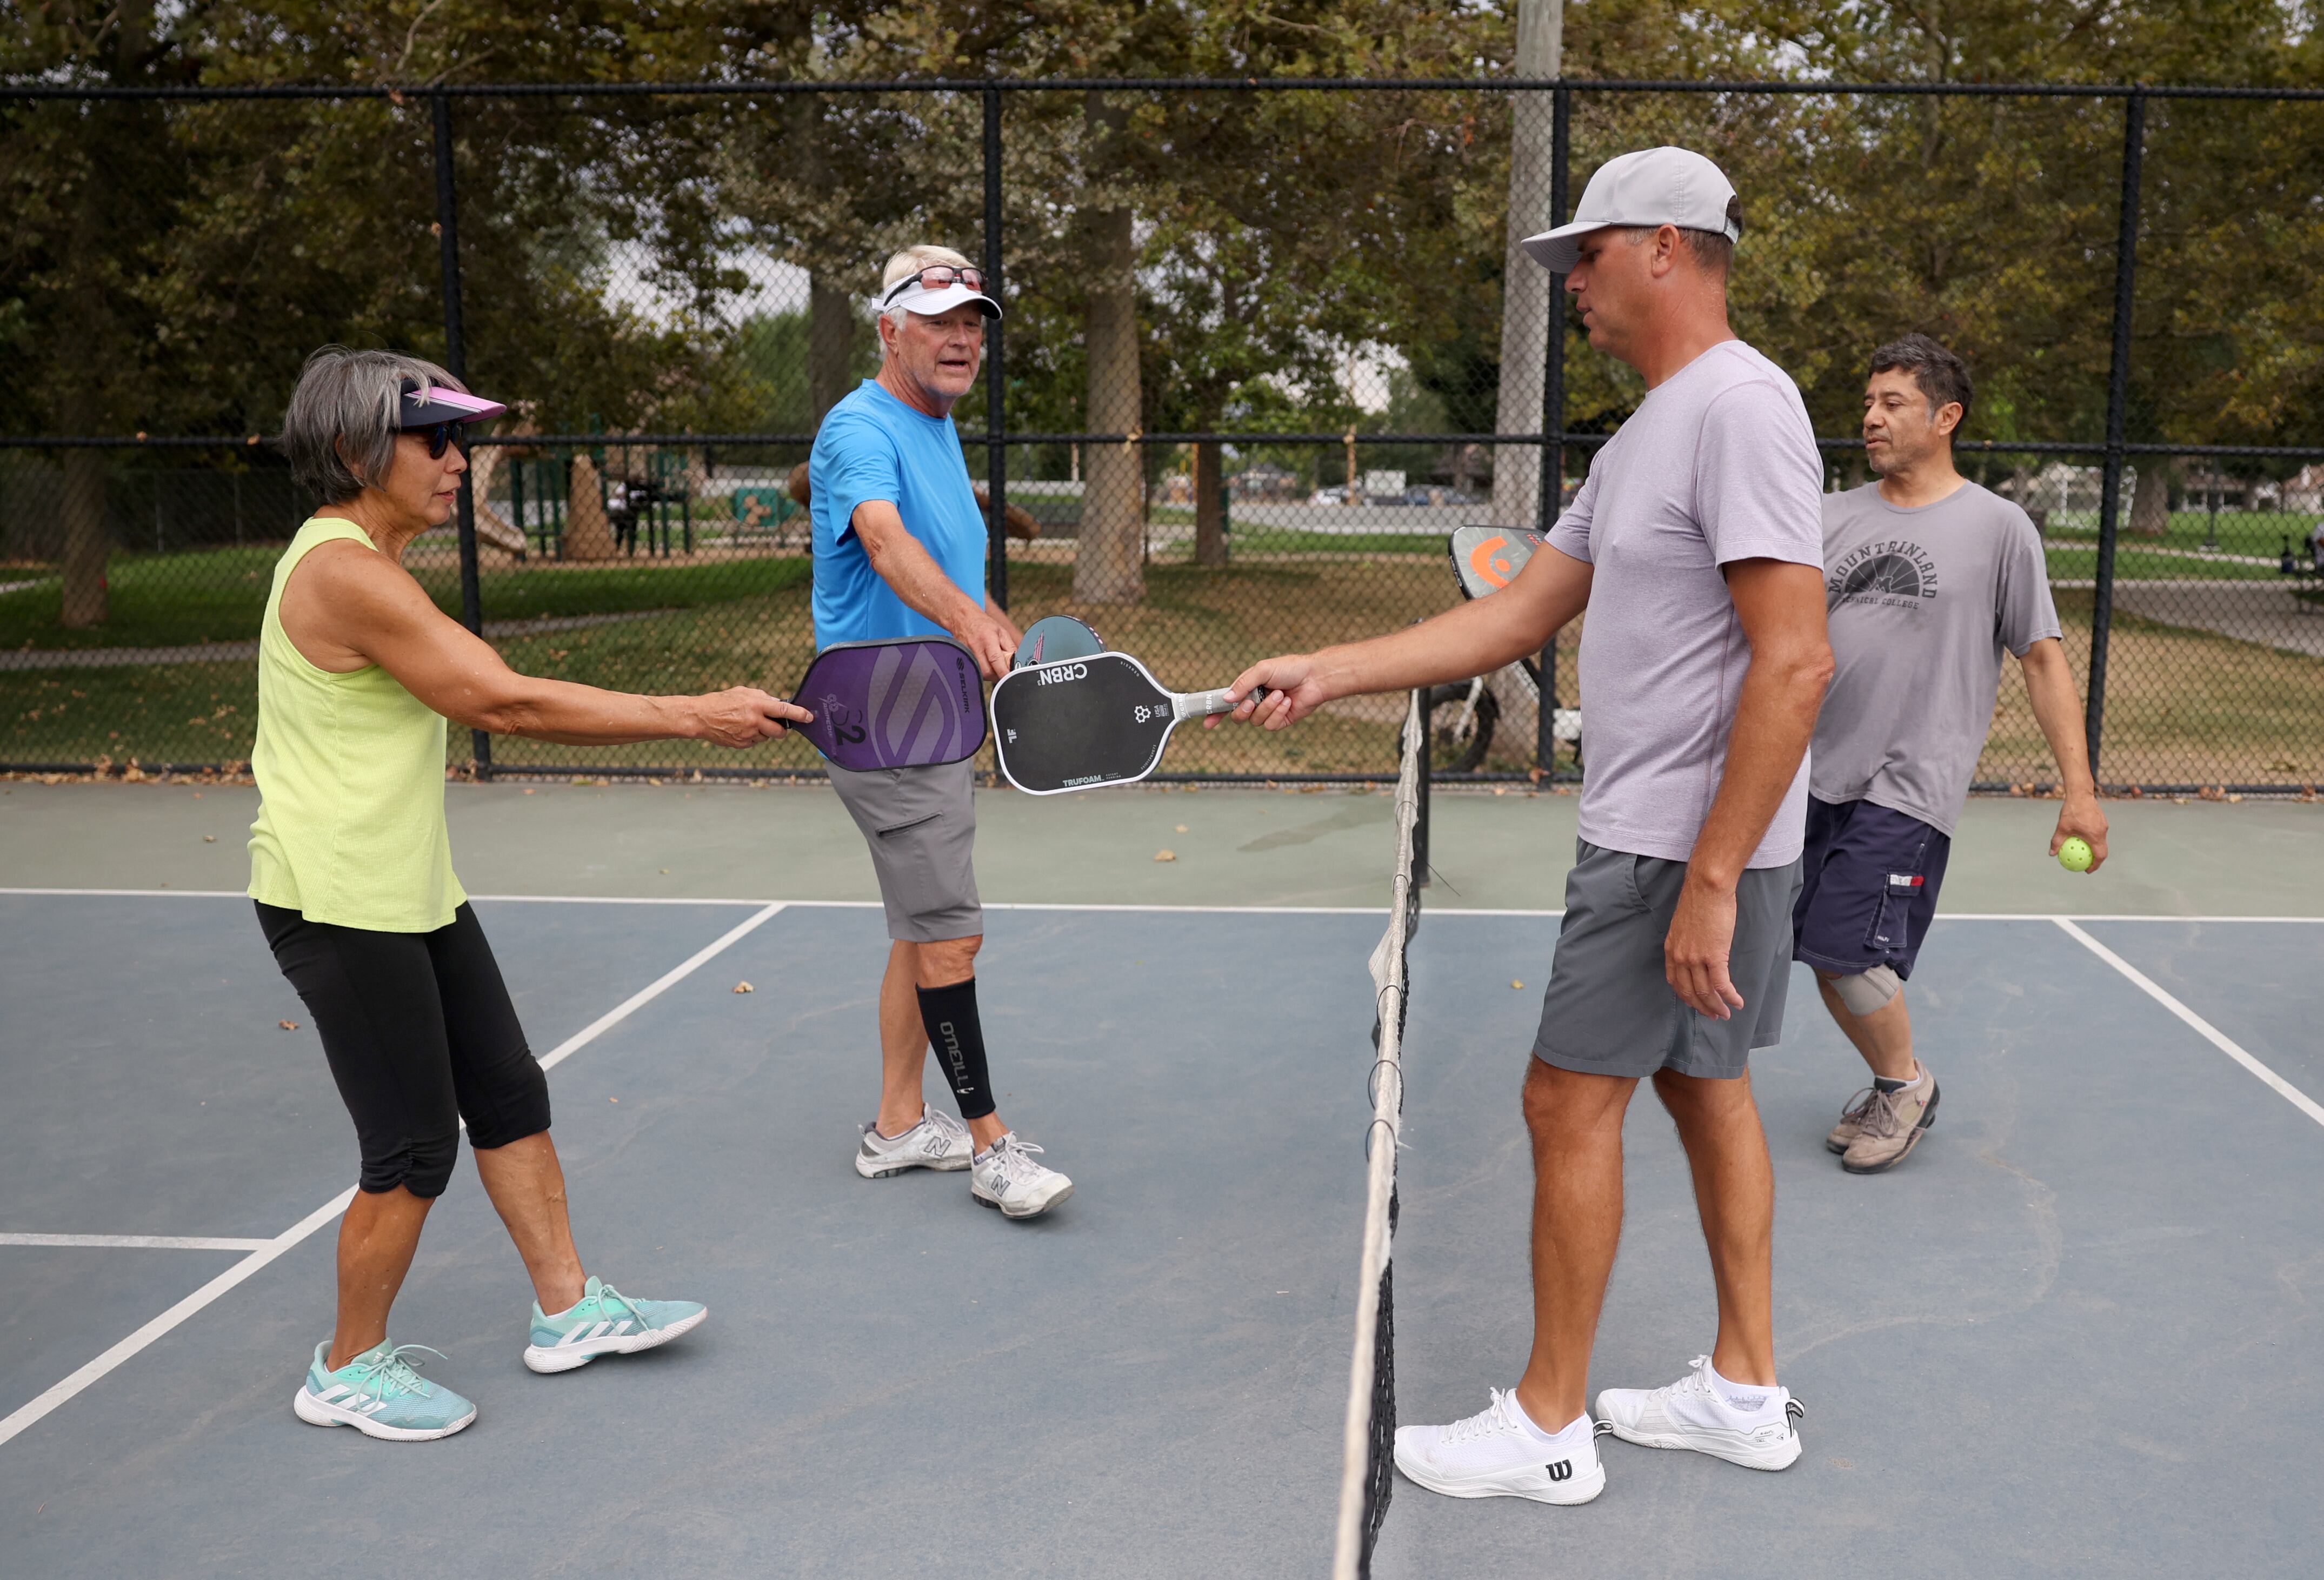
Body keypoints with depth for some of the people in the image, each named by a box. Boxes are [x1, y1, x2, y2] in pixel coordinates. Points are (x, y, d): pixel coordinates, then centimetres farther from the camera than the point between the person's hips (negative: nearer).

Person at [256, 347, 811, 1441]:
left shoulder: (363, 564, 12)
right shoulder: (344, 573, -22)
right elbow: (505, 703, -26)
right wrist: (692, 717, -24)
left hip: (412, 890, 10)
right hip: (338, 906, -10)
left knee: (508, 1095, 14)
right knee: (414, 1151, -1)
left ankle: (569, 1309, 28)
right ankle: (348, 1371, 20)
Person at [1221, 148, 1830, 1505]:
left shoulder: (1740, 405, -18)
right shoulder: (1648, 434, 15)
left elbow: (1796, 660, -25)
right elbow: (1515, 618, 15)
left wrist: (1709, 879, -25)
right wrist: (1324, 673, 8)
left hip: (1688, 845, -10)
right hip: (1669, 835, 10)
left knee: (1572, 1098, -2)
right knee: (1705, 1087, 15)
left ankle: (1547, 1427, 11)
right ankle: (1747, 1391, 28)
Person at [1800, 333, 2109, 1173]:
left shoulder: (1998, 526, 0)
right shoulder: (1832, 515, 10)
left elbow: (2044, 659, 0)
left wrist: (2080, 789, -3)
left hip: (1911, 789, -5)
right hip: (1820, 777, 5)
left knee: (1846, 952, -12)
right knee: (1827, 959, 8)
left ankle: (1908, 1083, 15)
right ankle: (1893, 1088, 31)